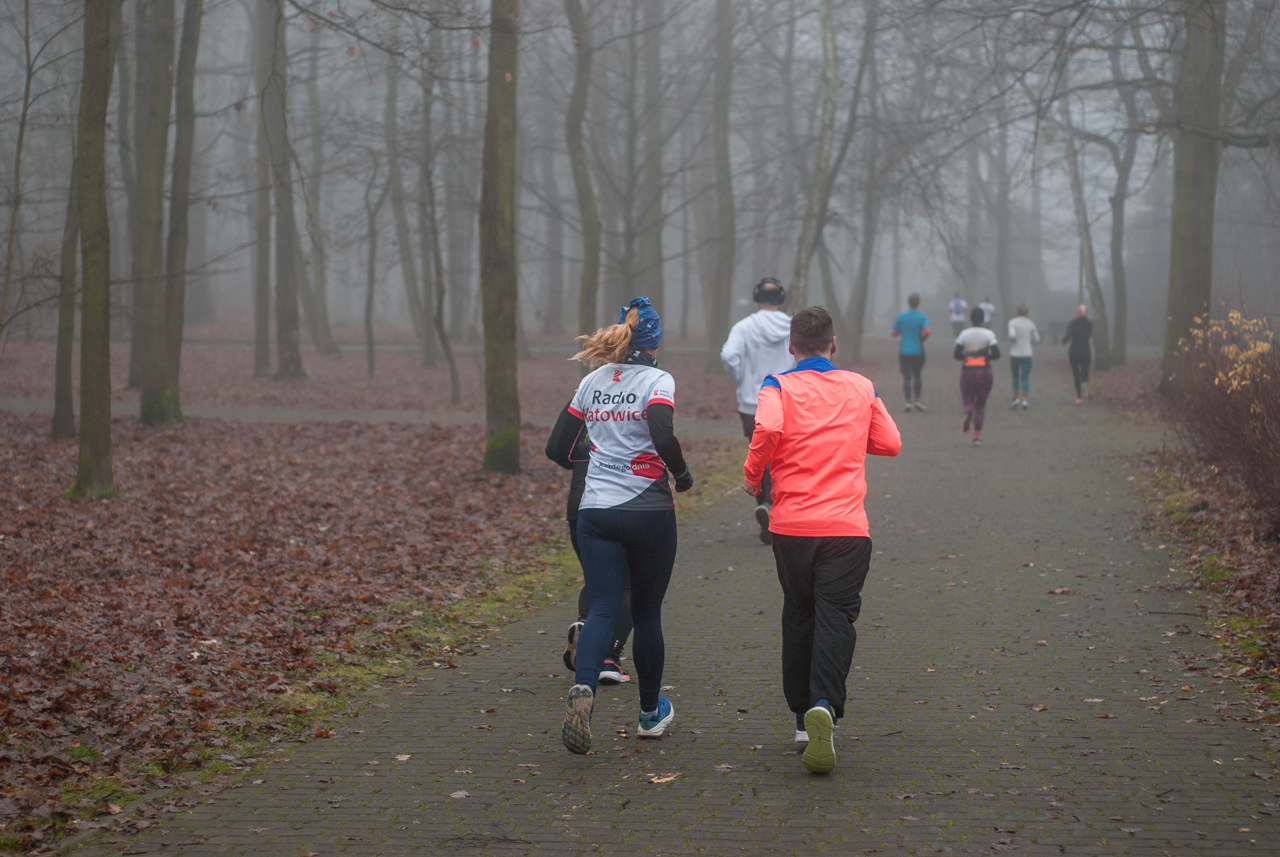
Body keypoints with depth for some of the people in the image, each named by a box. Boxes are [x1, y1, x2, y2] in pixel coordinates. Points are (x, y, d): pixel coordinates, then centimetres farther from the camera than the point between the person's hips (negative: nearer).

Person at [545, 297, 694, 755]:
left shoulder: (592, 382, 9)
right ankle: (651, 712, 25)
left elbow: (558, 447, 12)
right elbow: (662, 436, -23)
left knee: (601, 609, -3)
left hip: (595, 511, 3)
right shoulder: (657, 380, -6)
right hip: (648, 510, -3)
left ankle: (583, 689, -30)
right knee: (646, 613, 12)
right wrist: (682, 473, -4)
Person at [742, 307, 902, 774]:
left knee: (798, 618, 15)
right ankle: (824, 707, -27)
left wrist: (752, 474, -4)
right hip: (847, 526, 0)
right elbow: (890, 443, 14)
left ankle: (803, 718, 21)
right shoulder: (861, 388, 9)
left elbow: (767, 427, -20)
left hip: (792, 525, 0)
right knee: (835, 620, -4)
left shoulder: (779, 386, 0)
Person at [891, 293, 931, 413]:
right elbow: (927, 332, -20)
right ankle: (917, 399, 13)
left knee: (906, 377, 2)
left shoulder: (901, 317, 0)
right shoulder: (923, 317, -6)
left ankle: (908, 401, -7)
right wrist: (922, 338, 0)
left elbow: (894, 334, 2)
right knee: (917, 376, 15)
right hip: (918, 352, -1)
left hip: (904, 352, 1)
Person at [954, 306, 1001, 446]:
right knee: (981, 404, 14)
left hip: (967, 371, 0)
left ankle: (968, 413, -30)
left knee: (969, 402, 9)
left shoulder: (964, 333, 1)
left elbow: (956, 355, -2)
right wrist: (987, 356, 9)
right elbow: (996, 354, -12)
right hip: (984, 371, 0)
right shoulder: (988, 333, -3)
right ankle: (977, 436, 3)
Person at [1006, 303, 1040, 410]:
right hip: (1026, 354, 1)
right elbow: (1036, 339, 12)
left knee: (1015, 376, 18)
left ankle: (1016, 398, 13)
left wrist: (1011, 339, -1)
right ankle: (1024, 400, -12)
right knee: (1025, 378, 1)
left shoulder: (1012, 322, -5)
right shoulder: (1031, 323, 3)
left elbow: (1012, 335, -22)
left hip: (1014, 354, -1)